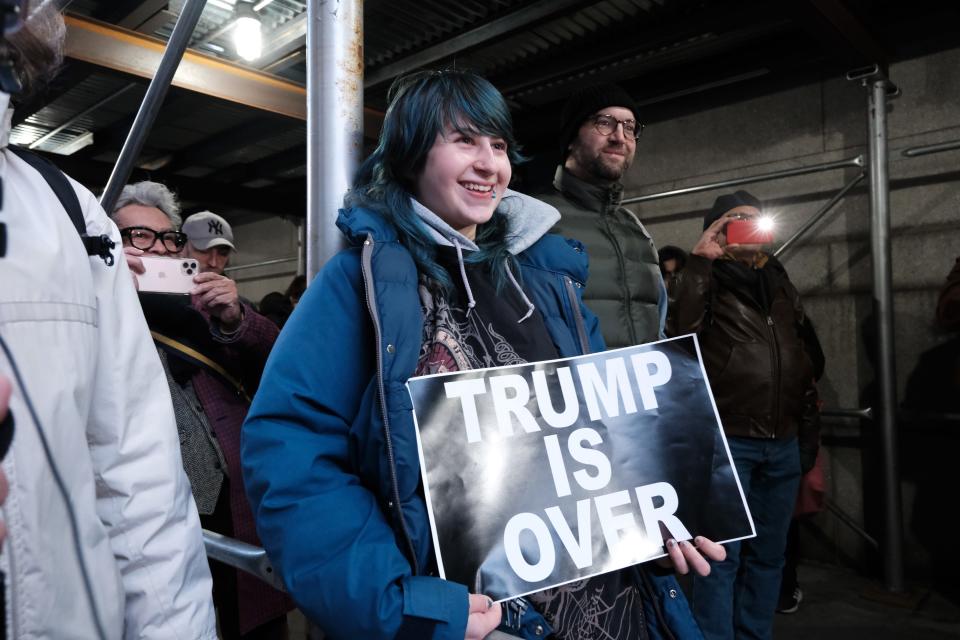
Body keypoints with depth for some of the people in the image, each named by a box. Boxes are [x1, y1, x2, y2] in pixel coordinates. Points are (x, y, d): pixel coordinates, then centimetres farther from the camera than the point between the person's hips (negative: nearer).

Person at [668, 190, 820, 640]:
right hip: (726, 442, -6)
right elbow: (681, 332, -22)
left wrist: (809, 440, 17)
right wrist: (699, 261, -17)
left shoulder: (781, 286, 17)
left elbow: (803, 365, 20)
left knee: (767, 555, 14)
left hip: (783, 445, 6)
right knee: (722, 556, -1)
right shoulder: (706, 281, -1)